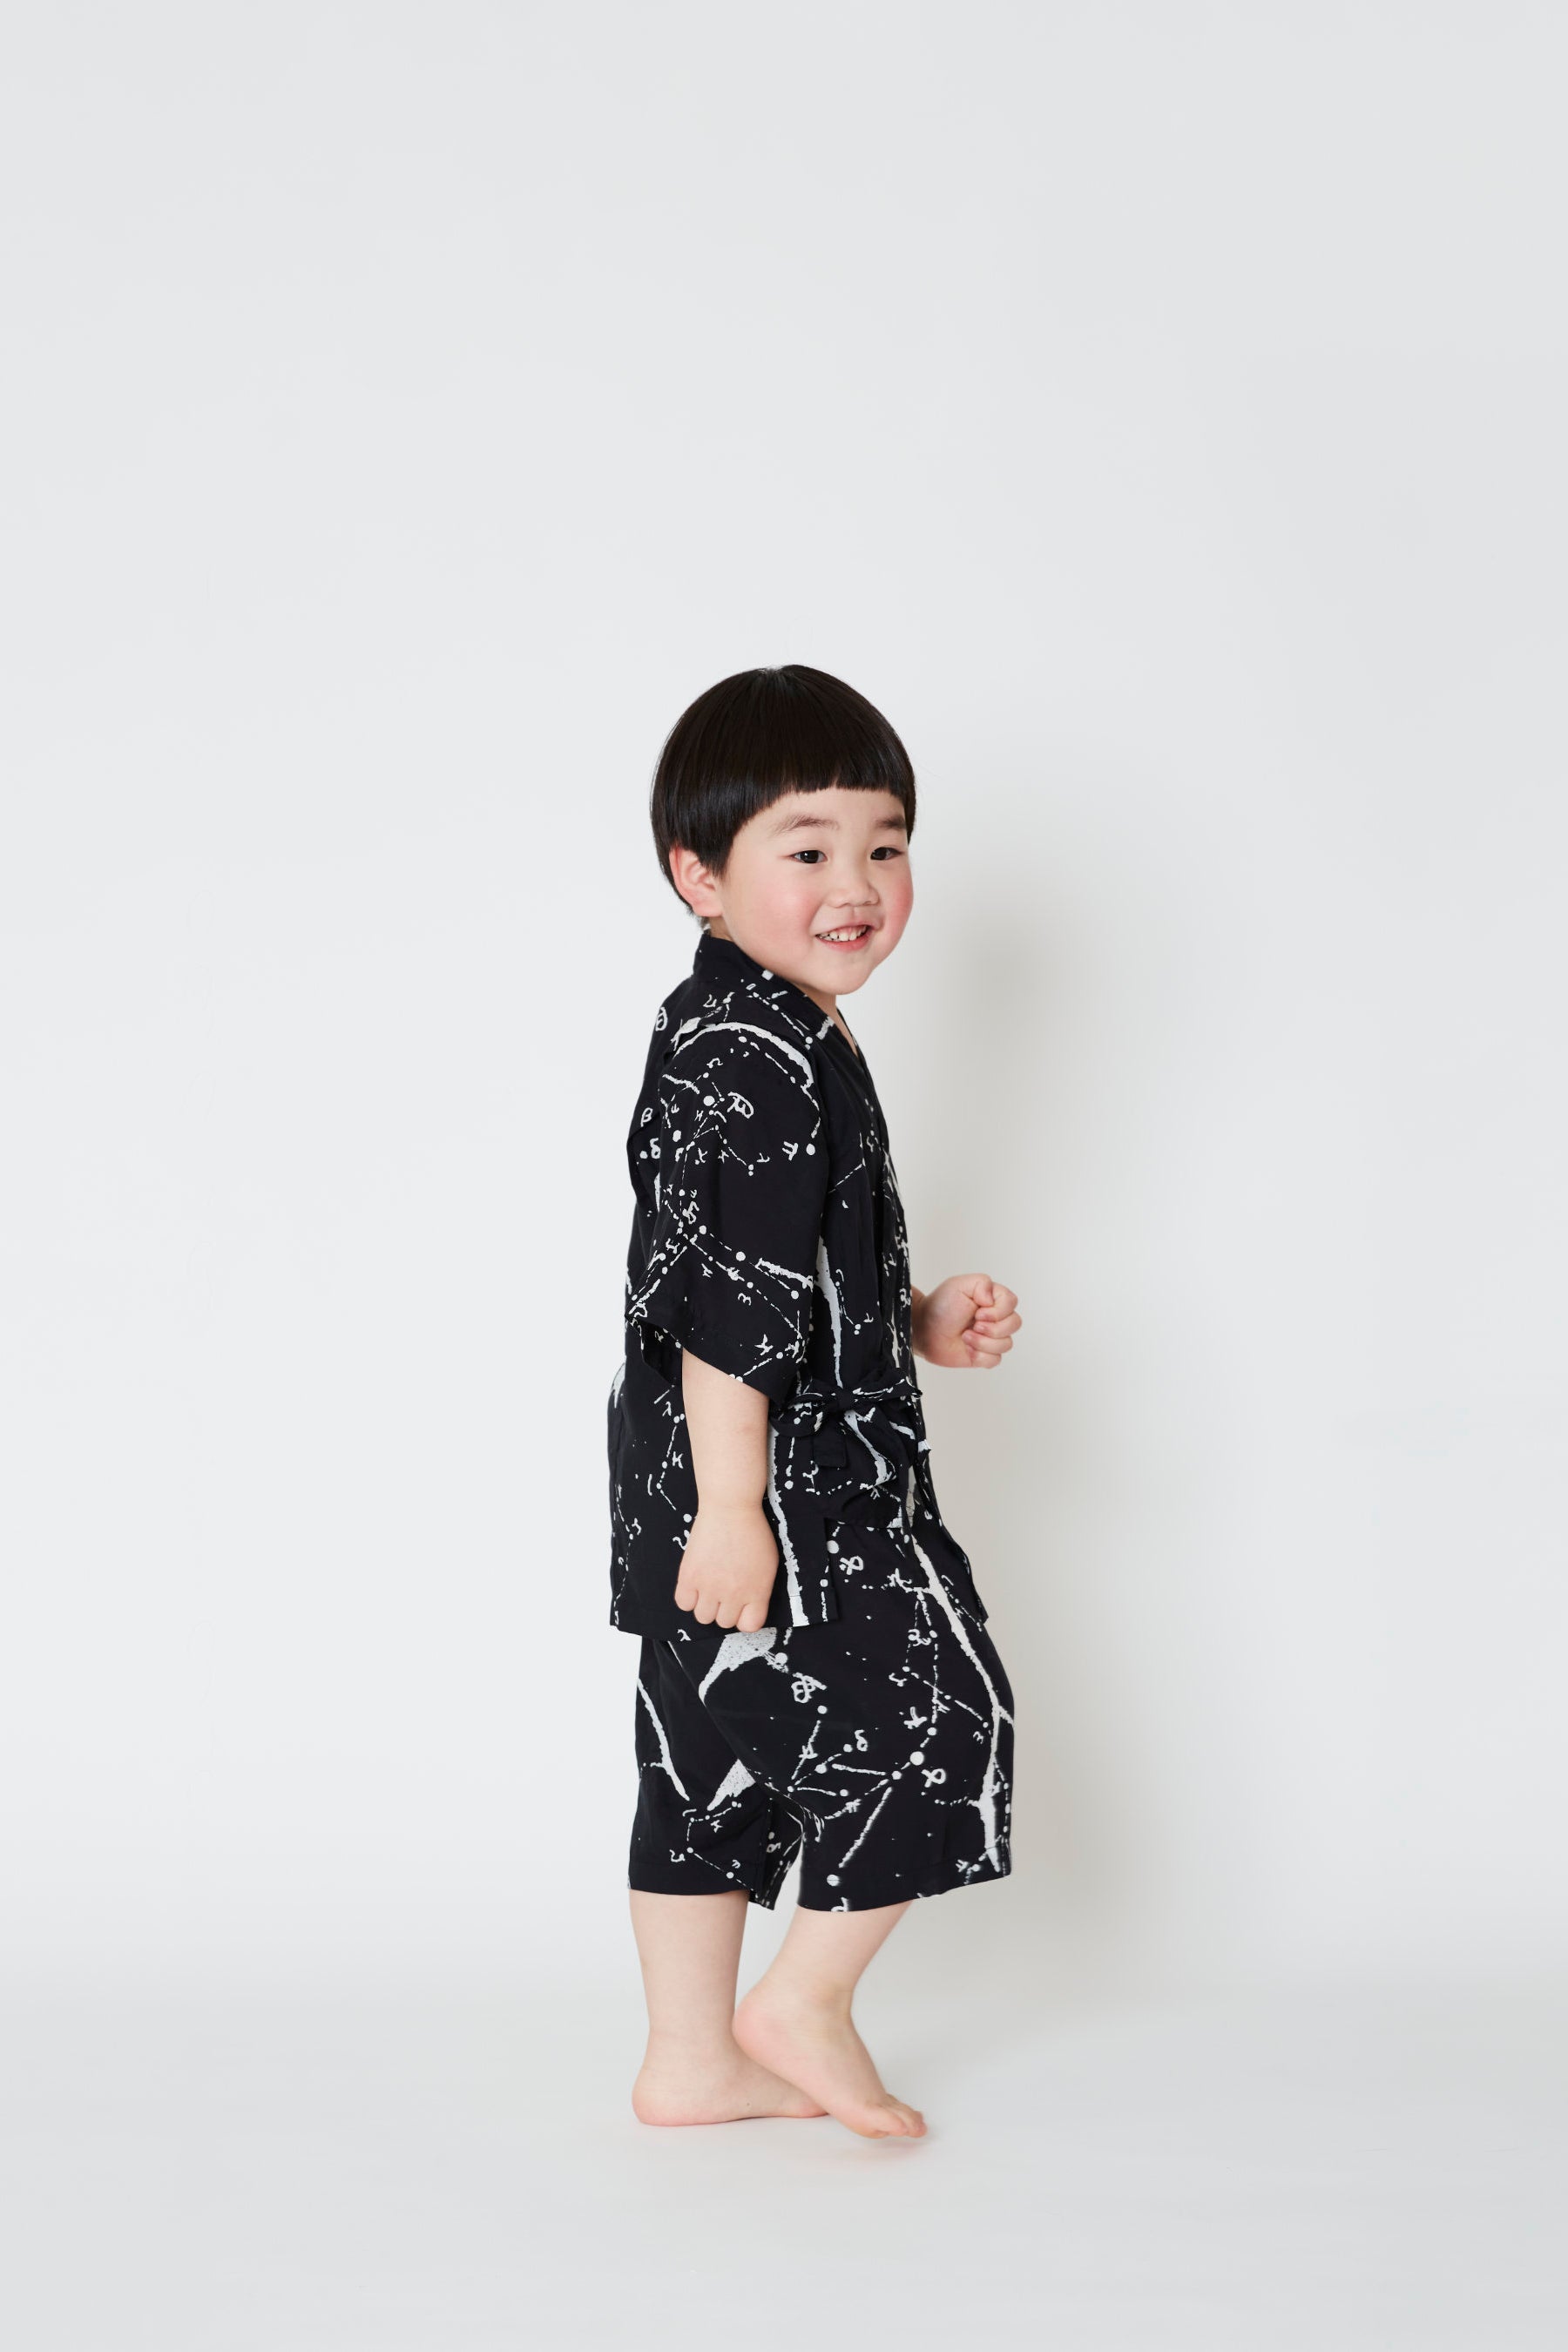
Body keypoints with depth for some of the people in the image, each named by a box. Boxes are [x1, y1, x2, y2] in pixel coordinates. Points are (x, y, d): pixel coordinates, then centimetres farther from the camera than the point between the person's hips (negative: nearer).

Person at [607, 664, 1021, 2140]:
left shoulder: (729, 1032, 15)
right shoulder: (761, 1060, -19)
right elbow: (727, 1305, -24)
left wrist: (923, 1326, 14)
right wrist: (732, 1503, -25)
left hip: (724, 1486, 11)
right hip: (775, 1482, -11)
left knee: (714, 1756, 15)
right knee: (935, 1716, 1)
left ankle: (693, 2058, 25)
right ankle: (806, 2007, 13)